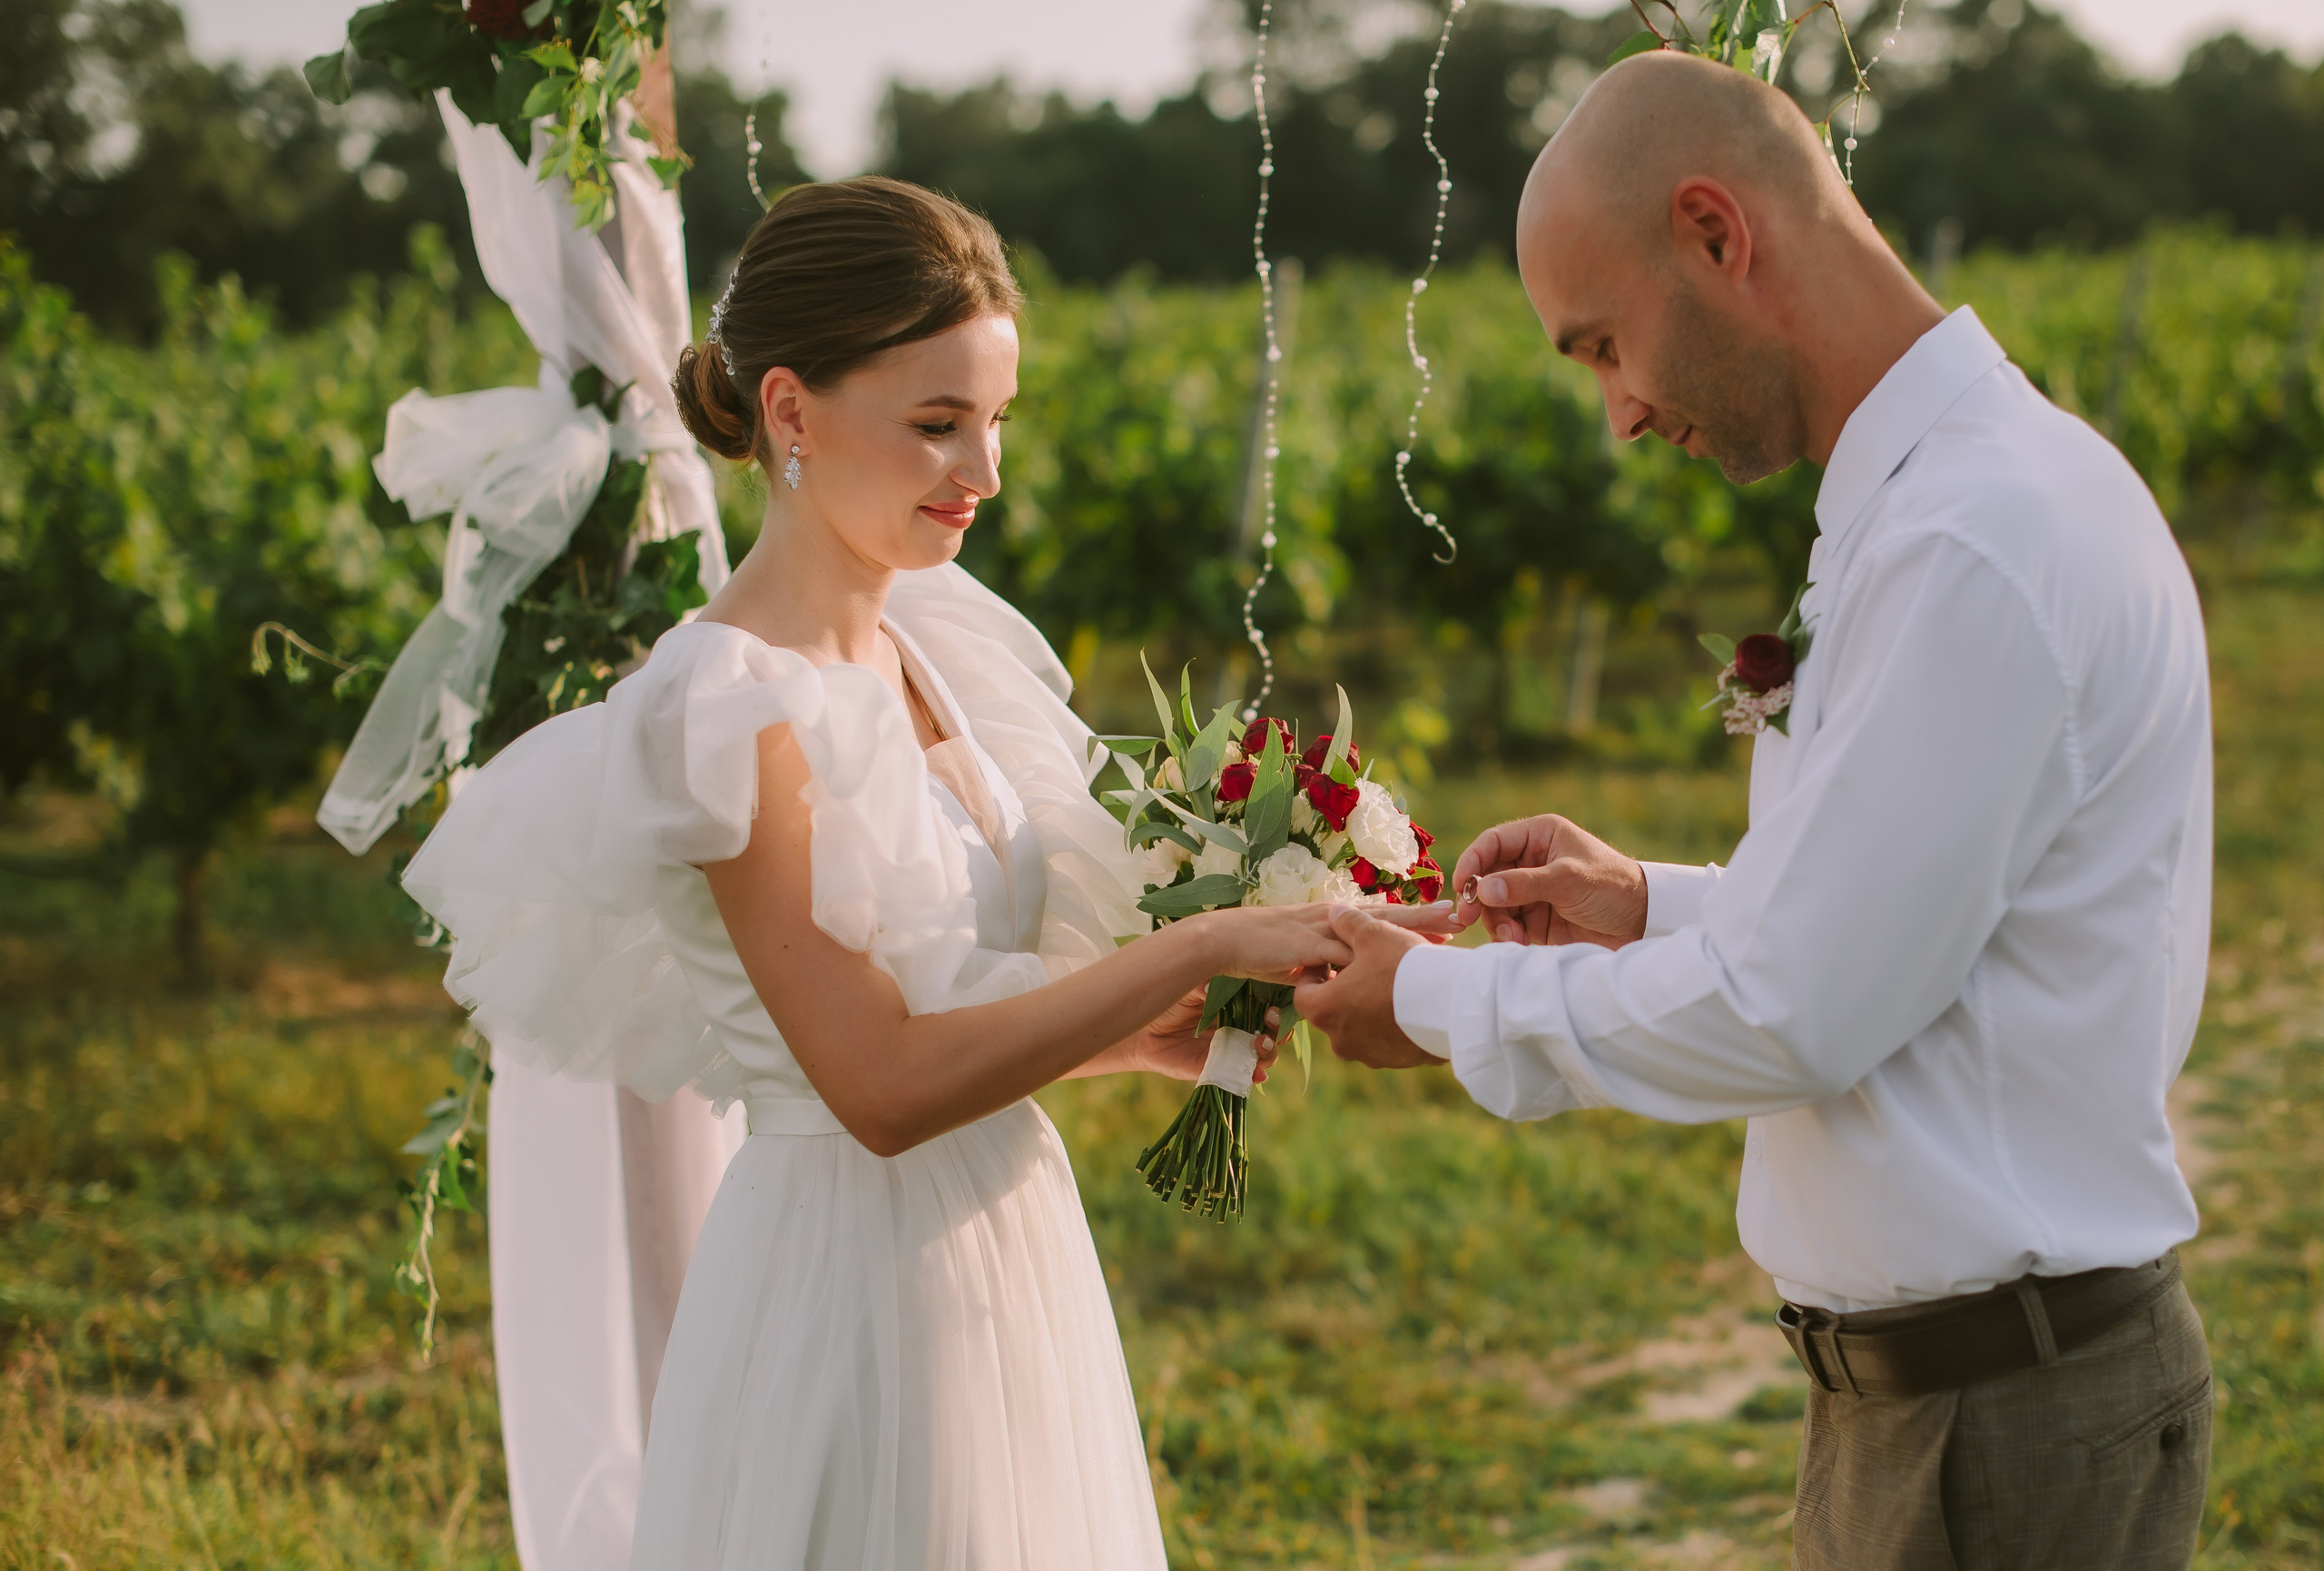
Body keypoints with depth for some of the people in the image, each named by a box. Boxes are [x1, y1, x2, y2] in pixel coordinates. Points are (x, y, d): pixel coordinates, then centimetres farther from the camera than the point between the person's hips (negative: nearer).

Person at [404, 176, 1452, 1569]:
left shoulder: (927, 647, 6)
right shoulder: (733, 710, -18)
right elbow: (881, 1084, -23)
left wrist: (1141, 1038, -3)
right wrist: (1197, 949, -21)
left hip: (1010, 1249, 8)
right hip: (855, 1283, -8)